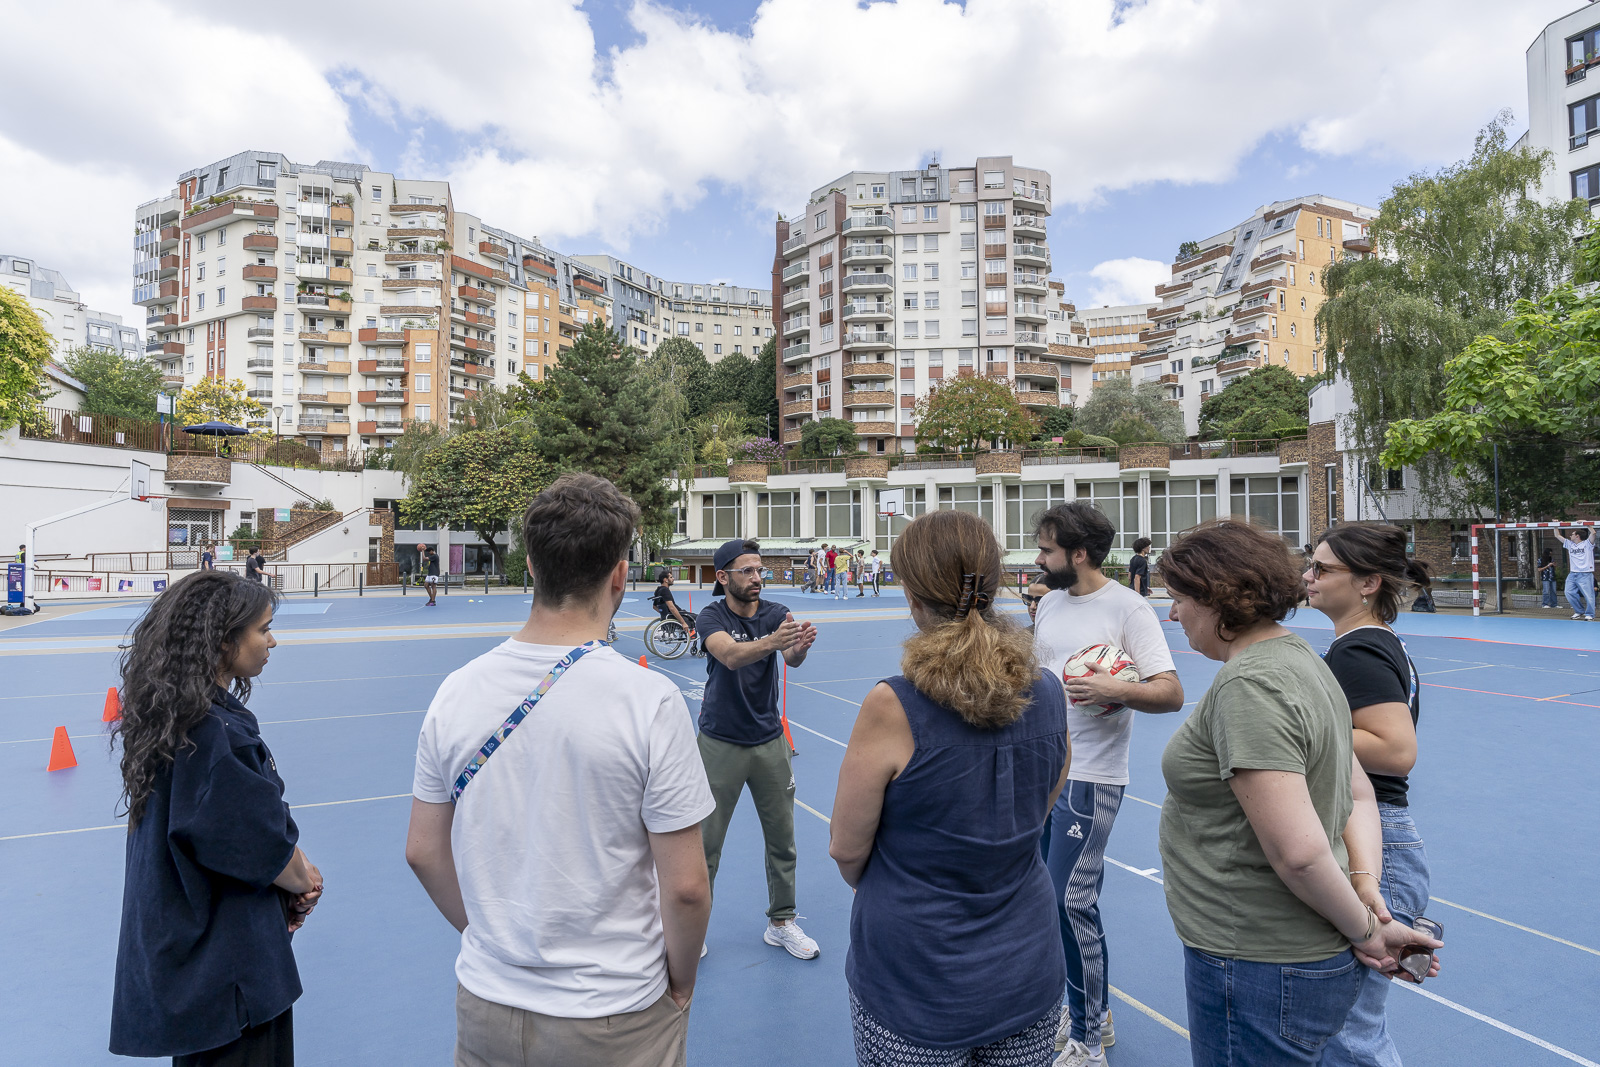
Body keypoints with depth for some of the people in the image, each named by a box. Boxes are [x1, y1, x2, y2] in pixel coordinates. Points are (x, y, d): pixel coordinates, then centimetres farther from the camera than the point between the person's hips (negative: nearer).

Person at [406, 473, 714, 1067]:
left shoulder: (455, 690, -10)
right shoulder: (651, 701, -23)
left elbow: (423, 852, 1)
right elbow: (685, 886, -19)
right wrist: (680, 984, -1)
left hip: (483, 1003, 4)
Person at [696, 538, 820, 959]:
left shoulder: (776, 613, -4)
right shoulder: (711, 618, -12)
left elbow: (792, 660, -21)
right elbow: (731, 656, -33)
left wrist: (799, 648, -46)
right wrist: (770, 641, -52)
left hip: (770, 741, 3)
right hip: (721, 745, -3)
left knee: (782, 839, 13)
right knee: (705, 844, 6)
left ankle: (781, 922, 32)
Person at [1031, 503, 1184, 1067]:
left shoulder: (1129, 607, -12)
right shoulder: (1050, 602, 9)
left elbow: (1172, 693, -16)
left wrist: (1116, 690, -31)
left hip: (1090, 779, -7)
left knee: (1071, 903, -3)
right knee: (1070, 899, 17)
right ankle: (1094, 1014, 37)